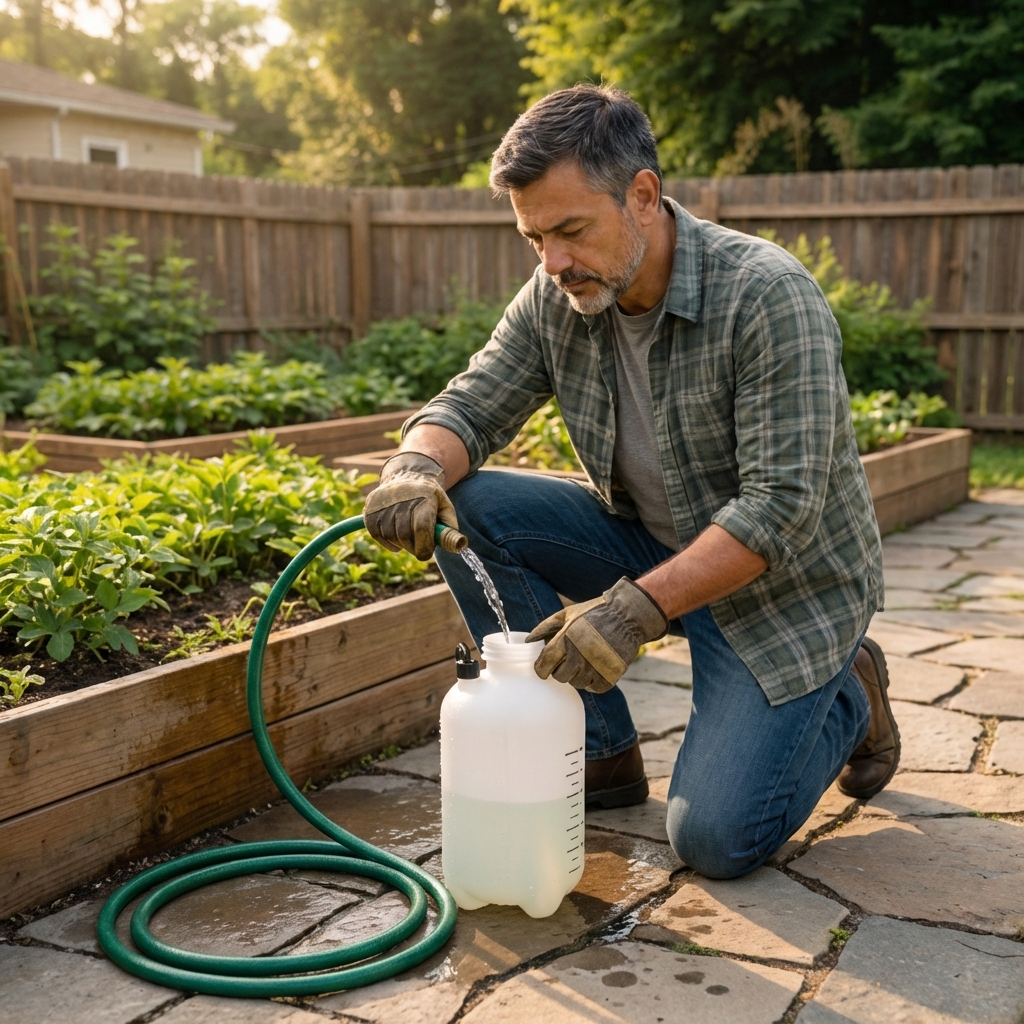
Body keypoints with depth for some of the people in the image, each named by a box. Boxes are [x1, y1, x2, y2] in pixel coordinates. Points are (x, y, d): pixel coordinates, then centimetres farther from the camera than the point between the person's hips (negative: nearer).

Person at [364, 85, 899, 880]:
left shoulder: (768, 296, -26)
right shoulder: (555, 300, -8)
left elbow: (781, 508, -30)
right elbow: (468, 407, -5)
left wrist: (636, 607, -39)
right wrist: (418, 466, -30)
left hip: (786, 579, -5)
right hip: (653, 544, 6)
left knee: (716, 840, -18)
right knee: (465, 508, -16)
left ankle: (845, 697, 14)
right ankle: (599, 752, -2)